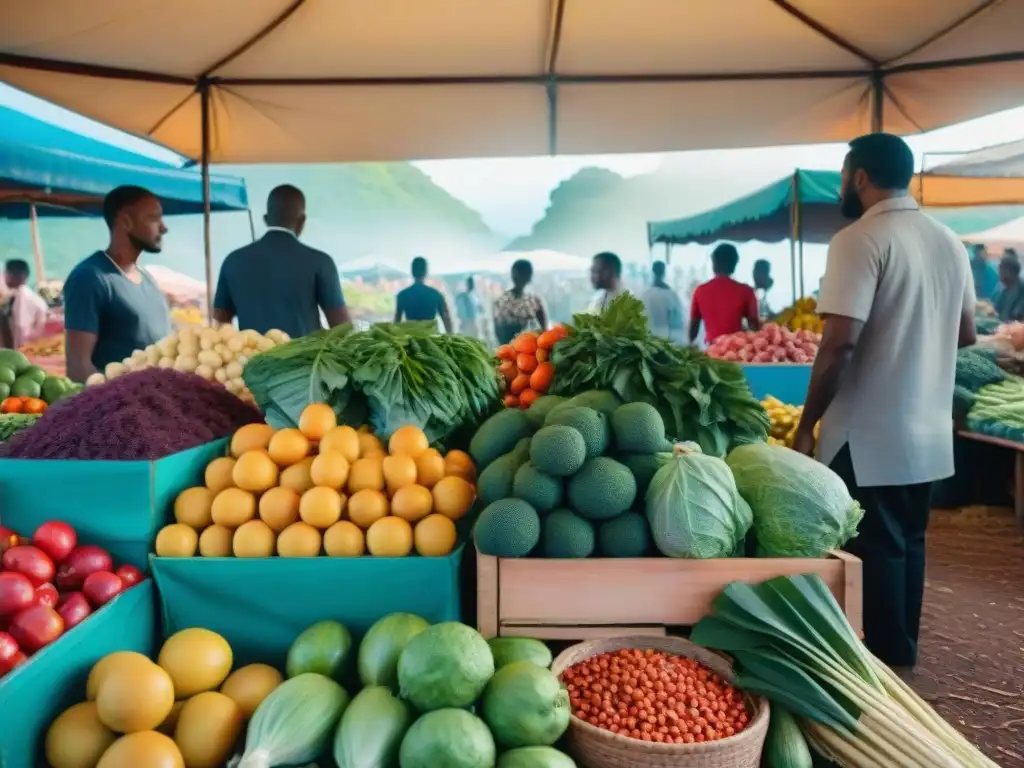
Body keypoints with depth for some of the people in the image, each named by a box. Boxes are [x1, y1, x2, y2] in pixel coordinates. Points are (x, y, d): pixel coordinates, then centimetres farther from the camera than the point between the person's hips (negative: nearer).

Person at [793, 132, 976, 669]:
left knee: (876, 550, 4)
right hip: (928, 431, 8)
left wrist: (807, 424, -14)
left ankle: (886, 664, 15)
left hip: (869, 435, -8)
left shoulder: (860, 239, -15)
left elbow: (840, 342, -22)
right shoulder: (949, 241, 9)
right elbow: (965, 333, 16)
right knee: (907, 544, 19)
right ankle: (903, 655, 32)